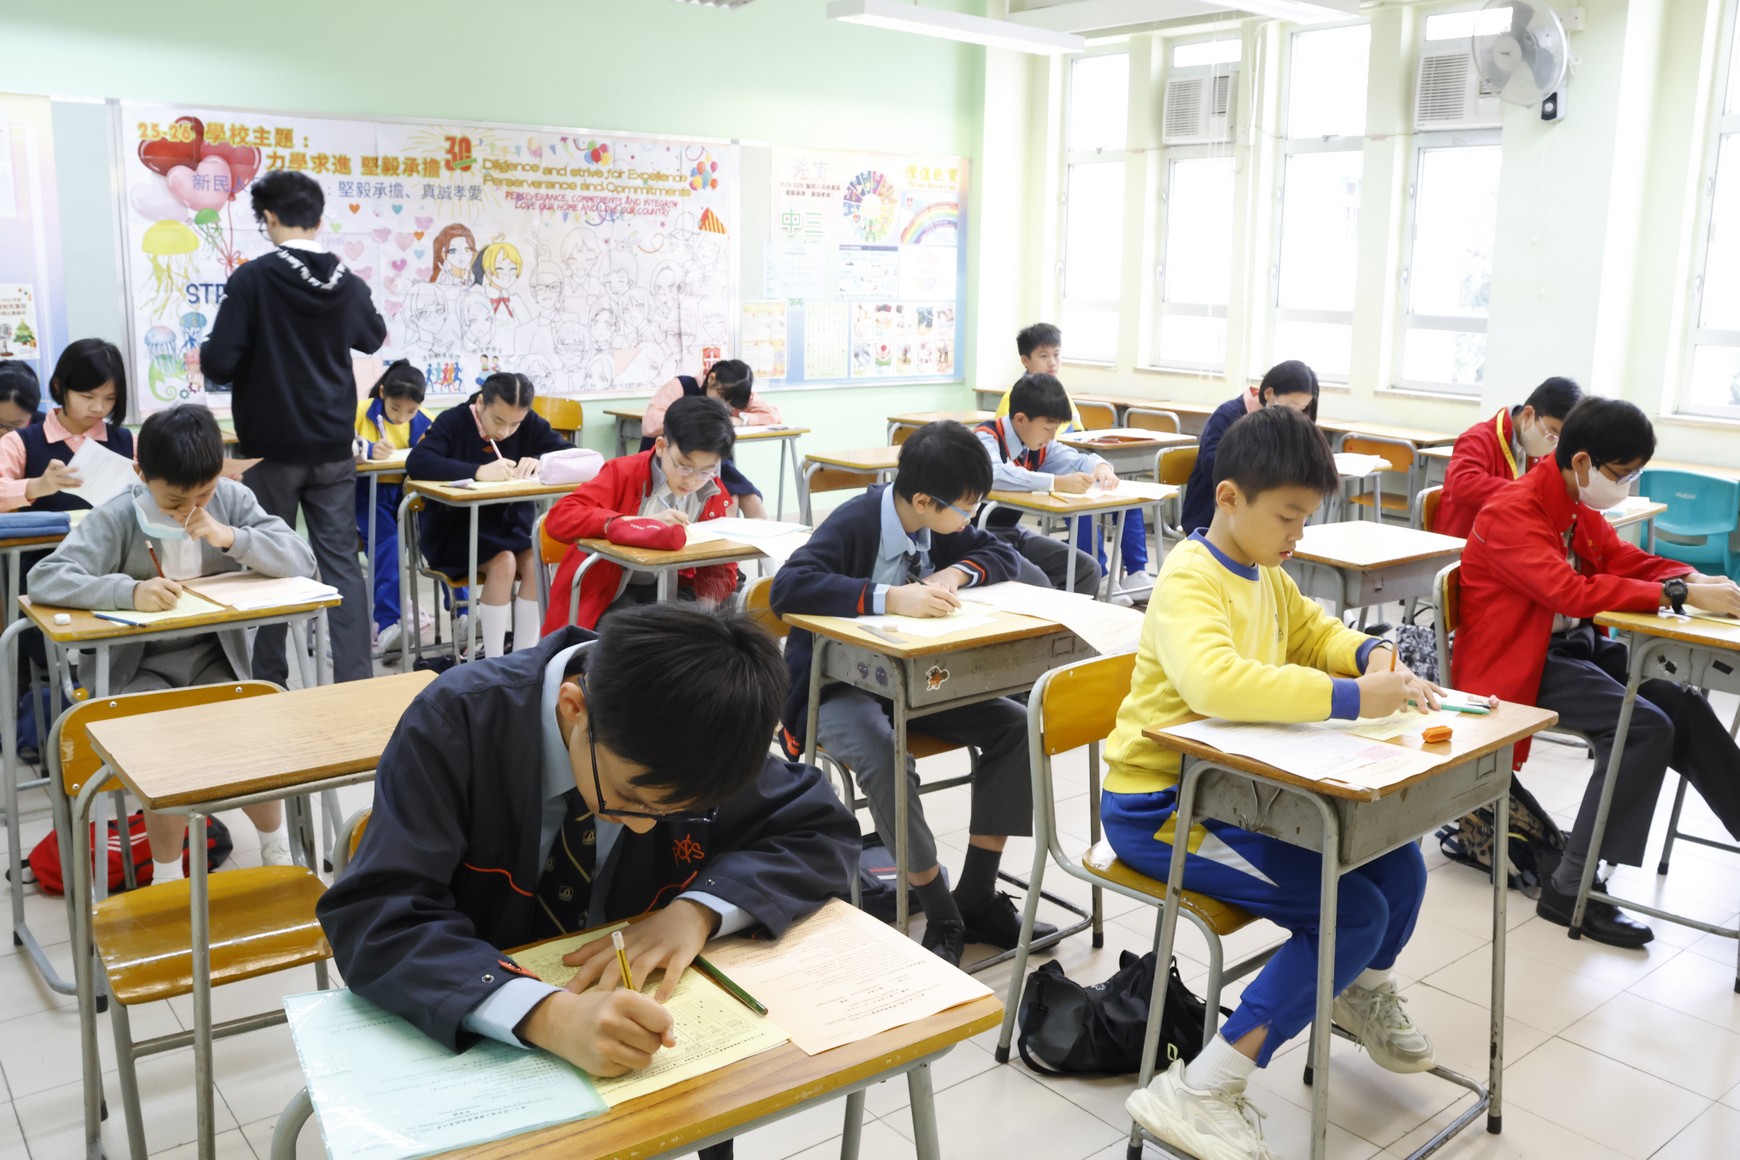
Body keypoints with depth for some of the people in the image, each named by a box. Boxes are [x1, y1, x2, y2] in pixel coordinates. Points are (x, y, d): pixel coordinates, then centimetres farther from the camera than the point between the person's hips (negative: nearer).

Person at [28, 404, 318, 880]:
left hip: (217, 658, 2)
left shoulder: (231, 500, -4)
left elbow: (301, 560, -8)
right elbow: (44, 578, -22)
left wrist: (231, 537, -24)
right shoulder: (118, 518, -12)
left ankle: (277, 852, 6)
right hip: (142, 667, -2)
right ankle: (167, 876, -1)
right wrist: (130, 591, -38)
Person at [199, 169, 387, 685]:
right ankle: (356, 678, 3)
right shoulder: (348, 284, 1)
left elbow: (219, 363, -15)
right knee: (343, 563, 5)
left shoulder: (252, 278, -12)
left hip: (271, 448, -3)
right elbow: (373, 338, 21)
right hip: (332, 449, 3)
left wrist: (208, 355, 7)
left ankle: (270, 683, 16)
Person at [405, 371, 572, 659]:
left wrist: (542, 462, -25)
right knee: (503, 563, -30)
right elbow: (416, 463, -27)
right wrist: (478, 471, -39)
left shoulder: (530, 425, 0)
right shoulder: (454, 422, -11)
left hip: (511, 524, 4)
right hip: (457, 528, -4)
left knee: (536, 563, -25)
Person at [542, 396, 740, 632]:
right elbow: (559, 519, -27)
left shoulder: (715, 496, -1)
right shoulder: (624, 472, -12)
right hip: (611, 592, -3)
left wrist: (705, 610, -19)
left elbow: (720, 569, 5)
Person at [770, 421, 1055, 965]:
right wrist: (889, 598, -46)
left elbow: (1004, 556, 9)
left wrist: (959, 571, -14)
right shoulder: (854, 524, -23)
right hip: (836, 685, -7)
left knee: (1013, 725, -11)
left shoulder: (940, 524, -2)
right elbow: (787, 587, -38)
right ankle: (943, 919, -15)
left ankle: (977, 898, -1)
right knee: (885, 760, -36)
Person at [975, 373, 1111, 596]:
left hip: (1013, 531, 8)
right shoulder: (985, 438, -17)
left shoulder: (1037, 442, 6)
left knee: (1087, 570, -2)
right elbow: (994, 475, -38)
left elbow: (1076, 460, 17)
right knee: (1036, 584, -29)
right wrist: (1057, 483, -41)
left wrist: (1100, 466, -7)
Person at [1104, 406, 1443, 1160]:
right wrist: (1352, 699, -38)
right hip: (1159, 806, -8)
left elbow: (1313, 631, 25)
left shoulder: (1265, 575, 9)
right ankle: (1199, 1094, -13)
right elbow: (1215, 680, -41)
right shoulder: (1190, 580, -21)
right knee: (1353, 912, -18)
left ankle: (1363, 991, 36)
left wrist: (1370, 655, 2)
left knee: (1398, 865, 2)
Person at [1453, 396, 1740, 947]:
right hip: (1519, 658, -9)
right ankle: (1570, 890, -16)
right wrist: (1679, 593, -30)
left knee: (1683, 705, -7)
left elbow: (1624, 559, 14)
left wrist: (1692, 578, -7)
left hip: (1572, 643, 9)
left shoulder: (1578, 506, 8)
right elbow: (1571, 591, -31)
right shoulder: (1513, 513, -20)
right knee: (1647, 729, -22)